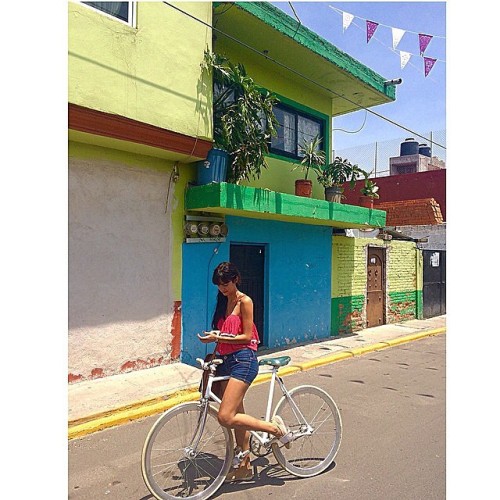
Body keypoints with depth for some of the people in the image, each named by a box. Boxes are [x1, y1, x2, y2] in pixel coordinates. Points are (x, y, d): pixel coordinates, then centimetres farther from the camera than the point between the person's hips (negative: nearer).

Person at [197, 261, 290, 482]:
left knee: (226, 418, -15)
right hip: (226, 360, 8)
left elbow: (246, 336, -13)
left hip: (243, 360, -8)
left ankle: (274, 427, 1)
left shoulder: (244, 301, -8)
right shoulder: (223, 302, 15)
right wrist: (215, 352, 8)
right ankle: (244, 466, 28)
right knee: (237, 416, 13)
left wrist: (217, 338, -17)